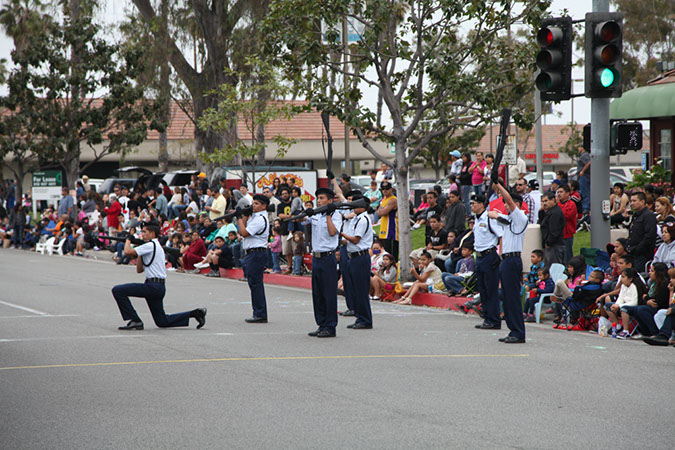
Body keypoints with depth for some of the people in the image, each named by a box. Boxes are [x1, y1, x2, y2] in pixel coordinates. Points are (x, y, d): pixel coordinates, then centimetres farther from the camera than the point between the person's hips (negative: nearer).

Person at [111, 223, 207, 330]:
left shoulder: (150, 245, -9)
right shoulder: (156, 246, 22)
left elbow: (127, 252, -17)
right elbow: (139, 269, 23)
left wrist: (128, 241, 4)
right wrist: (139, 254, 15)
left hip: (153, 286, -10)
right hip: (159, 287, 10)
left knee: (118, 290, -12)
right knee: (162, 321, 16)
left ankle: (135, 321, -12)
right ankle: (195, 313, 15)